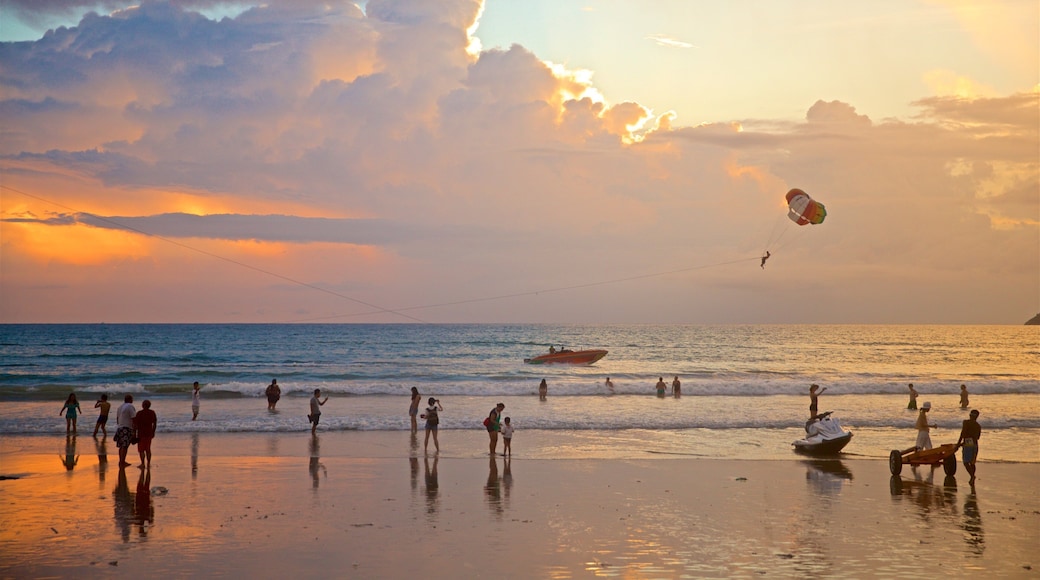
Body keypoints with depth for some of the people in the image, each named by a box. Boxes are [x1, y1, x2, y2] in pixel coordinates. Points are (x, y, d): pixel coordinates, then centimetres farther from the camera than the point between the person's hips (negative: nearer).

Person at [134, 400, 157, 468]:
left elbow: (135, 424, -12)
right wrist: (153, 432, 17)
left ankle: (143, 464, -3)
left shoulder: (139, 413, -13)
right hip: (149, 433, 5)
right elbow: (155, 423, 6)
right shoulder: (152, 413, 1)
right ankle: (148, 464, 14)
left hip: (141, 433, -5)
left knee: (141, 449, 2)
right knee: (148, 449, 14)